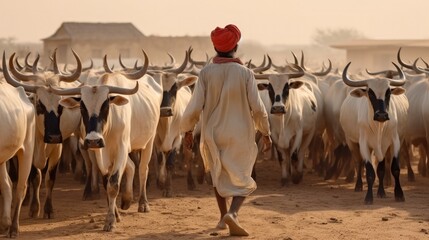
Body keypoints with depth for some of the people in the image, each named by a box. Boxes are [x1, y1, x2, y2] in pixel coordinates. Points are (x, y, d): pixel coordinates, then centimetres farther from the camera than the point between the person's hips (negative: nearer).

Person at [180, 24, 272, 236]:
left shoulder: (206, 73, -7)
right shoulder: (245, 73, -9)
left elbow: (195, 107, -9)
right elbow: (257, 108, -9)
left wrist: (187, 130, 7)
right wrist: (266, 133, 3)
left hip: (213, 135, 2)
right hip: (240, 135, -2)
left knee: (218, 175, 26)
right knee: (243, 182, 9)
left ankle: (223, 217, 29)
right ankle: (233, 213, -17)